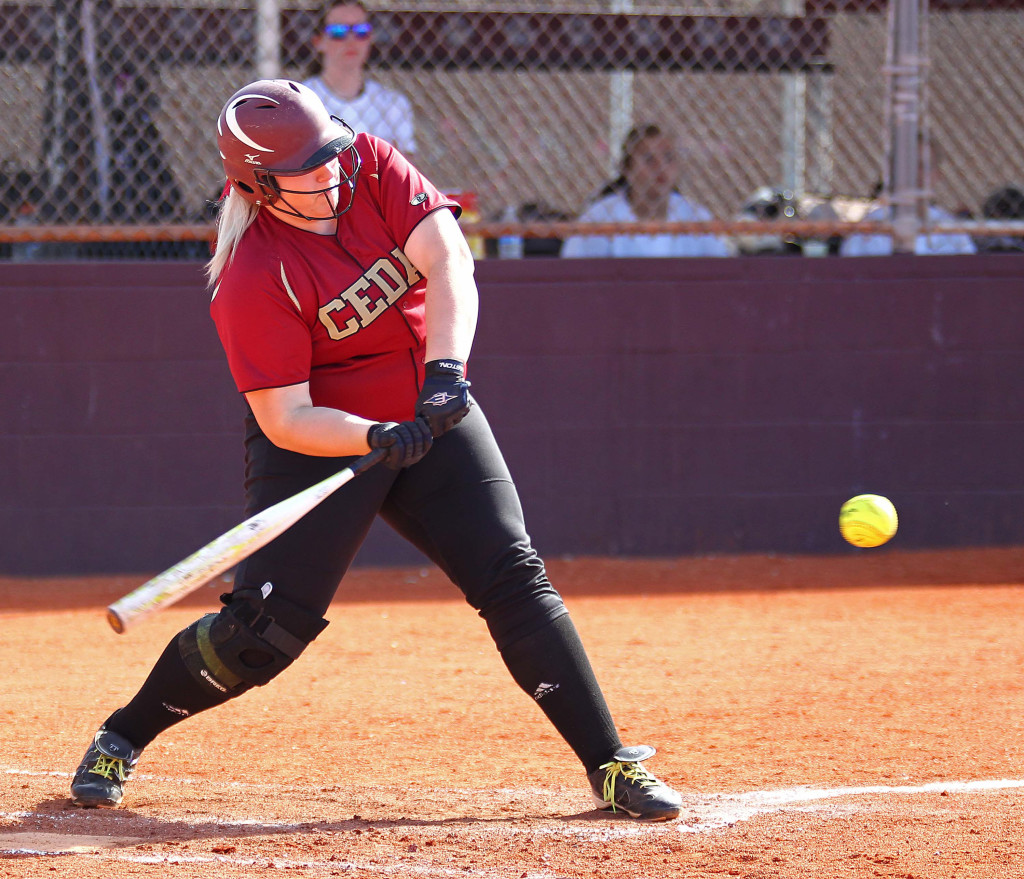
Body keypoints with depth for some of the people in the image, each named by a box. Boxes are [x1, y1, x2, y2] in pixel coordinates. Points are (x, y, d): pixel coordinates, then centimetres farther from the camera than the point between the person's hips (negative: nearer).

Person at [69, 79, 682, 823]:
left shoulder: (372, 168, -11)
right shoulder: (253, 283, -24)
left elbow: (449, 263, -20)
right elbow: (285, 420, -24)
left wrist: (446, 368, -35)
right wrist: (378, 440, -41)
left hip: (428, 414, 5)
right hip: (323, 441, -4)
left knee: (515, 580, -7)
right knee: (267, 630, -10)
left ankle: (610, 766, -4)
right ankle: (121, 739, 13)